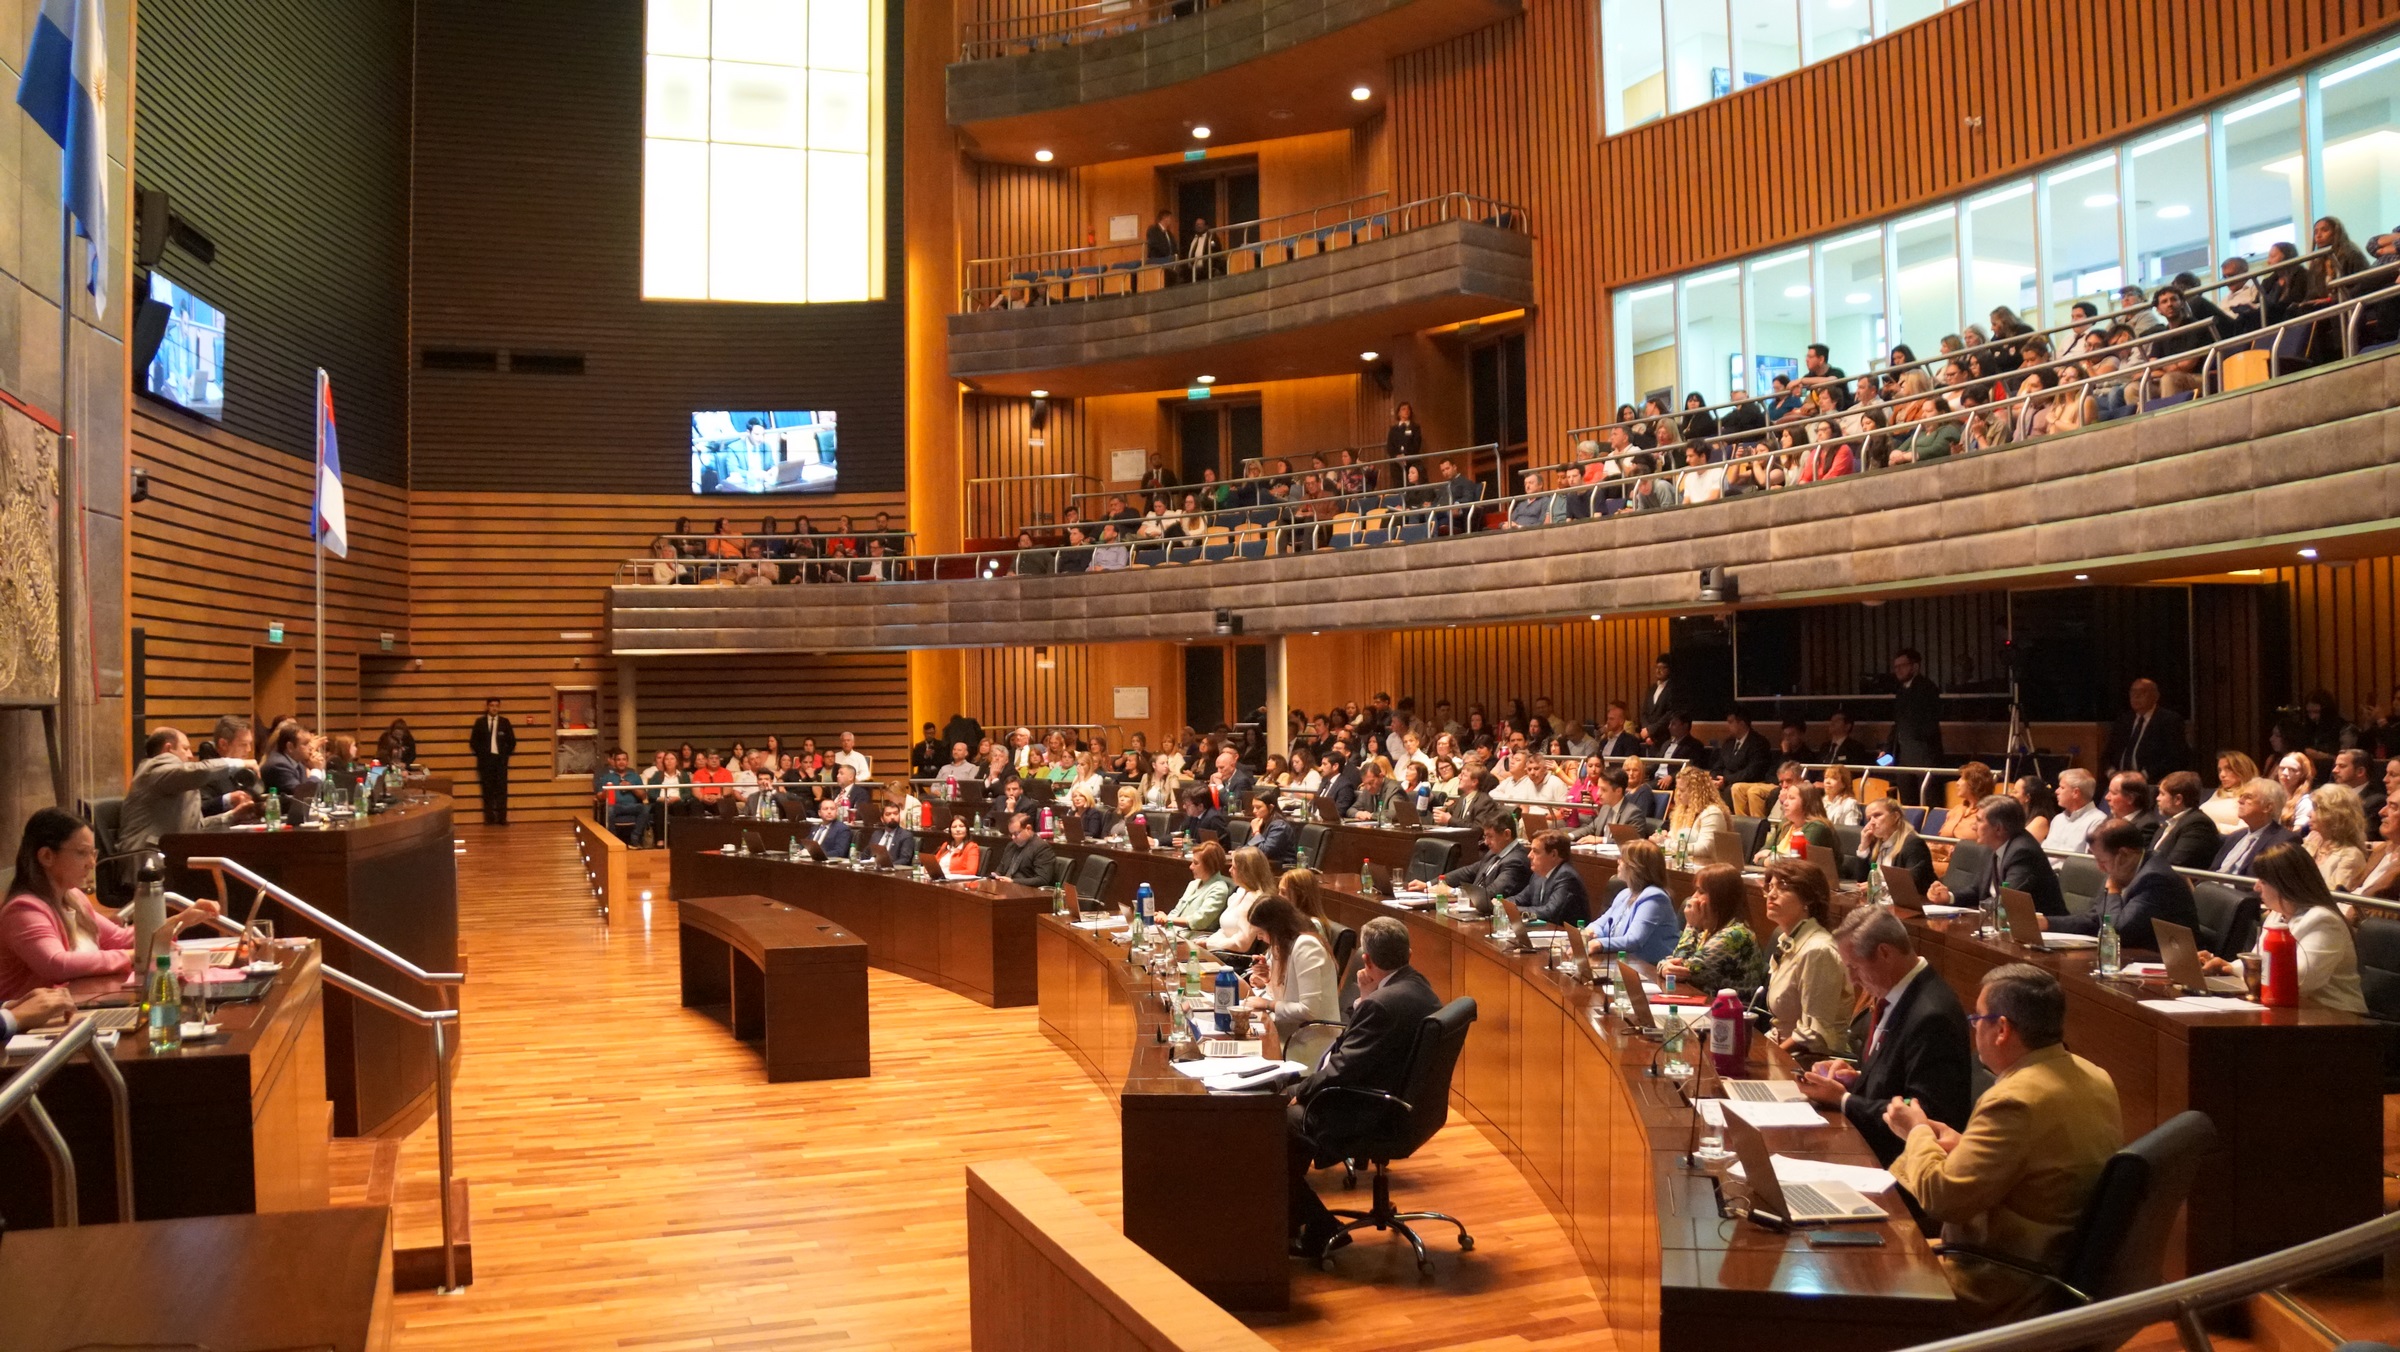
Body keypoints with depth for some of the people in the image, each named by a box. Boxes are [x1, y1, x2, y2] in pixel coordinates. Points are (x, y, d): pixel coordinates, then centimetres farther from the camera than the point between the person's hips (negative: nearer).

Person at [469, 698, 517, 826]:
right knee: (488, 789, 0)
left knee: (502, 789, -4)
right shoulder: (480, 722, 6)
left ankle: (502, 818, -4)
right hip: (485, 759, 0)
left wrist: (506, 754, 1)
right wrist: (480, 753, 0)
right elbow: (473, 741, 7)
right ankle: (489, 818, 2)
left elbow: (512, 741, 9)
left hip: (500, 759, 0)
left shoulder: (505, 722, 8)